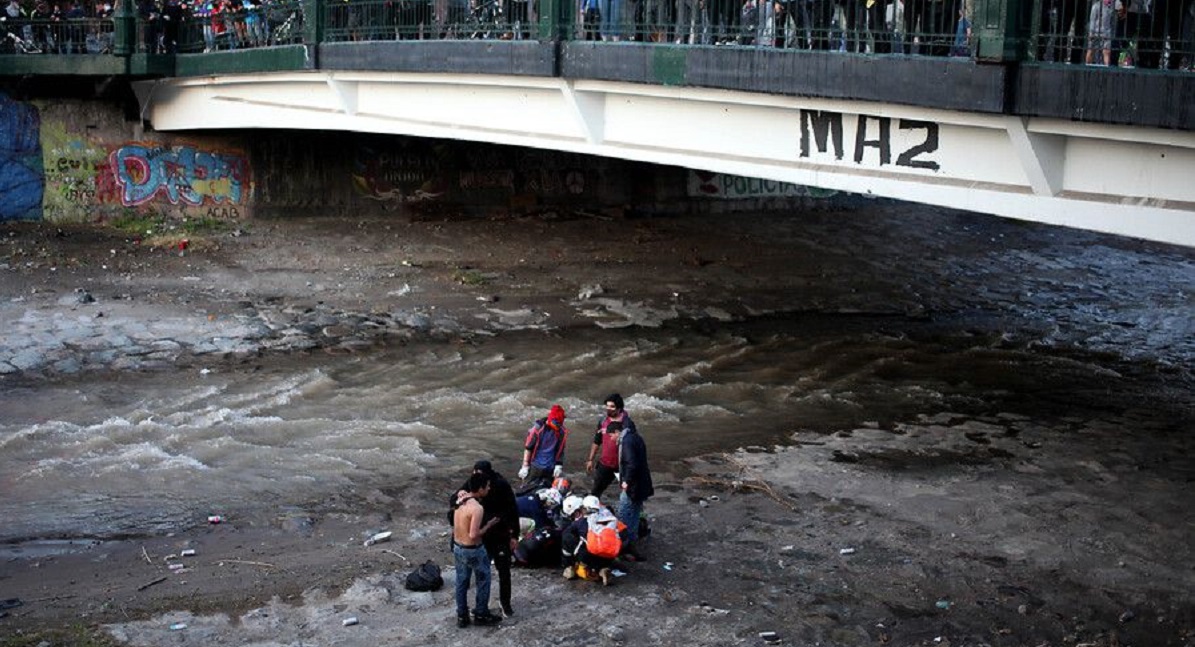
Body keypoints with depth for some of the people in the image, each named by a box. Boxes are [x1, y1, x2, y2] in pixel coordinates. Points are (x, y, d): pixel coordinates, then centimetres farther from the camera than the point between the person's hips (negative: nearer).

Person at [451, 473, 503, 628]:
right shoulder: (477, 508, -29)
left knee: (461, 582, 18)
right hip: (473, 550, -7)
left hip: (458, 547, 7)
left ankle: (462, 616, 28)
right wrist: (488, 525, -13)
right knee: (483, 581, 14)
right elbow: (474, 535, -29)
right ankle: (481, 614, 25)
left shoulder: (460, 498, -4)